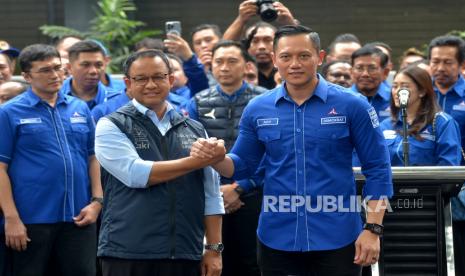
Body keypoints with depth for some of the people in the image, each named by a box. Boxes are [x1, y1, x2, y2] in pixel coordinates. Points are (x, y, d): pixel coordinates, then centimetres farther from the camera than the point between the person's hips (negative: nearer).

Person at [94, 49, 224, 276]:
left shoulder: (194, 130, 13)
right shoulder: (111, 127, 1)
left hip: (186, 255, 4)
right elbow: (136, 174, -14)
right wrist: (199, 160, -12)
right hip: (128, 254, -4)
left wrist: (214, 248, 4)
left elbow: (211, 195, 12)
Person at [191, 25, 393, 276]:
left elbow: (377, 170, -2)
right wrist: (214, 157, -11)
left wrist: (372, 230, -8)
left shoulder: (352, 106, -4)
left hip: (337, 240, -3)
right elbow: (242, 166, 11)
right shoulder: (257, 109, 4)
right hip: (277, 241, 3)